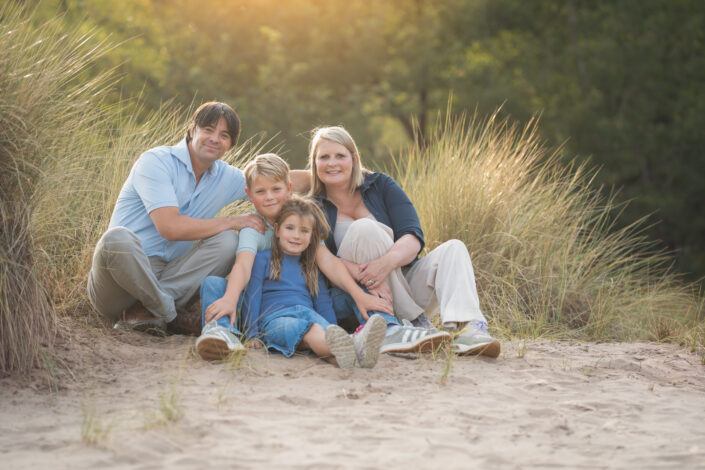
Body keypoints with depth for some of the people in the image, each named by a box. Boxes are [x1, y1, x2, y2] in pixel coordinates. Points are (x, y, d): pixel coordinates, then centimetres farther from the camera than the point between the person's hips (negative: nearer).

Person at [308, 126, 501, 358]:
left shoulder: (380, 185, 7)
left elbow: (414, 238, -7)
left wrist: (387, 262, -30)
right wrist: (363, 274, -33)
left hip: (404, 282, 3)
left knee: (453, 248, -17)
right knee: (364, 228, -24)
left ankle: (466, 329, -44)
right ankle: (415, 321, -27)